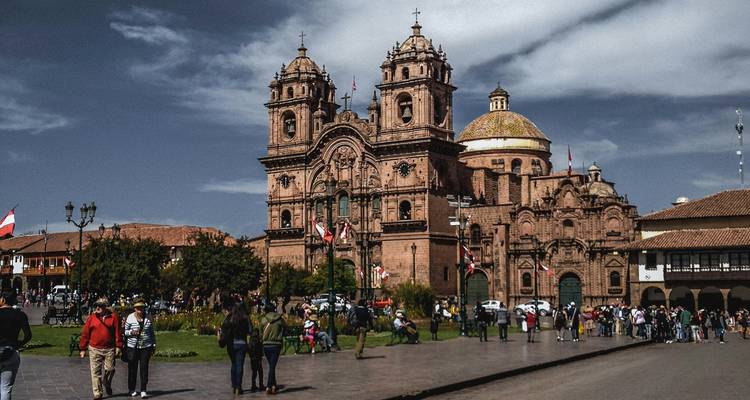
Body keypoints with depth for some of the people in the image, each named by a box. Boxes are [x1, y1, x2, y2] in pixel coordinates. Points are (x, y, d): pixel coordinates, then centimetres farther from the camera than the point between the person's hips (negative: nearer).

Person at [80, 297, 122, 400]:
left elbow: (117, 332, 0)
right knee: (95, 371, 0)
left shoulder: (113, 317, 0)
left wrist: (118, 346, -4)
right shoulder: (91, 317, 1)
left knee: (110, 369, 4)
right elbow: (85, 333, 3)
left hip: (109, 349, 0)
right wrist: (83, 349, 3)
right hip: (94, 349, 0)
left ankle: (107, 385, 33)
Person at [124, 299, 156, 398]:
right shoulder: (130, 318, -2)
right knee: (132, 369, 3)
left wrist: (154, 345, 12)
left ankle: (143, 391, -1)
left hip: (146, 347, 1)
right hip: (133, 347, -1)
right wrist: (132, 332, -17)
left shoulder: (148, 318, 5)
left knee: (144, 368, -3)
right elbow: (125, 331, 4)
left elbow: (152, 333, 13)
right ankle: (132, 390, 17)